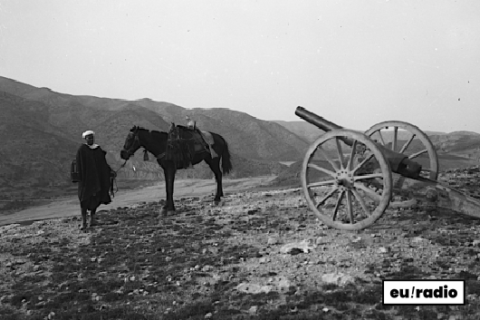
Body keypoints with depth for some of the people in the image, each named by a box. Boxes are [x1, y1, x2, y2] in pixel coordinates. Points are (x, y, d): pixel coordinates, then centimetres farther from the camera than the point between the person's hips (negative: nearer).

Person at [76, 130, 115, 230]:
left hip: (97, 178, 5)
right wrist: (81, 178, -15)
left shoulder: (98, 149, 8)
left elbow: (103, 163, 9)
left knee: (96, 198, 7)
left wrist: (110, 171, -4)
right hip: (86, 177, -5)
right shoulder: (81, 150, -7)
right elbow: (79, 165, -10)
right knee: (85, 199, -7)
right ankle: (83, 221, -4)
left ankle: (92, 218, 19)